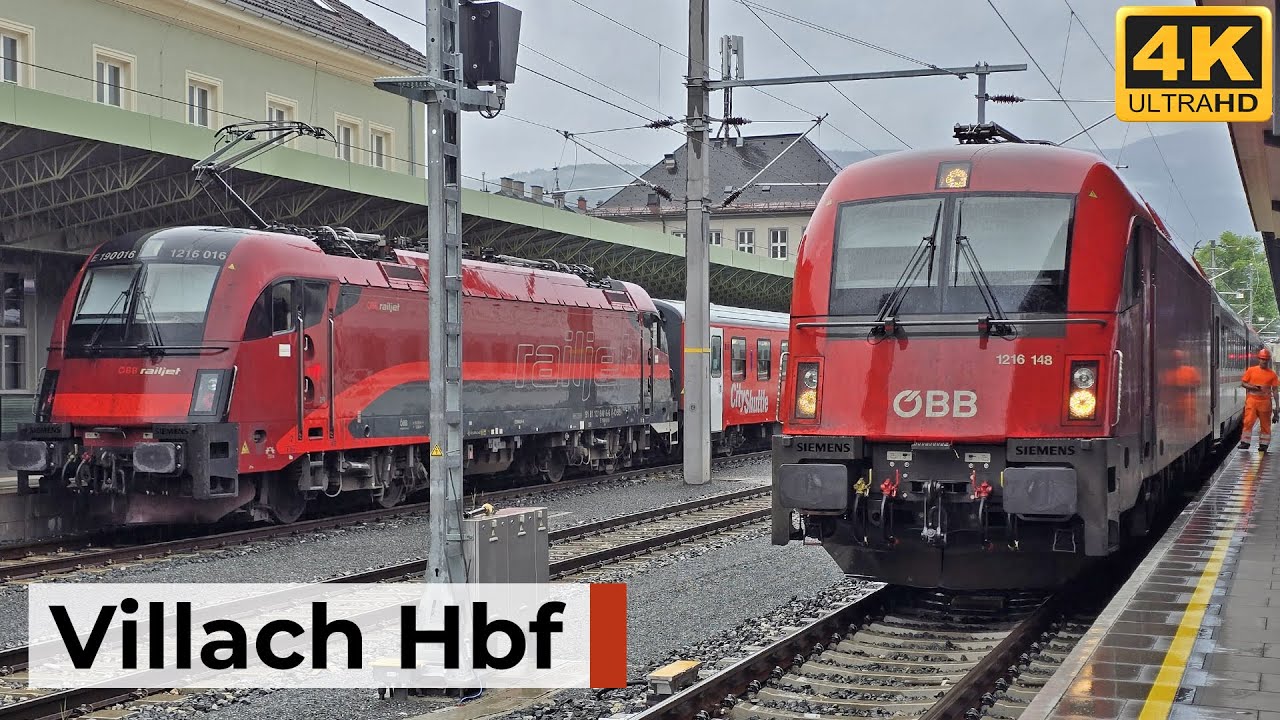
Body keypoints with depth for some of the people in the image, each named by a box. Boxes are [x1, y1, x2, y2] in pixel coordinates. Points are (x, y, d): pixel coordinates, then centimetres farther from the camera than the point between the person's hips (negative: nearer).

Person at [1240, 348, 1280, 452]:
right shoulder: (1251, 370, 4)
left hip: (1265, 401, 1)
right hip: (1252, 400, -1)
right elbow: (1242, 383, 7)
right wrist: (1251, 387, -13)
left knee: (1265, 424, 5)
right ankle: (1245, 443, -1)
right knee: (1248, 421, -7)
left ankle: (1263, 444, 14)